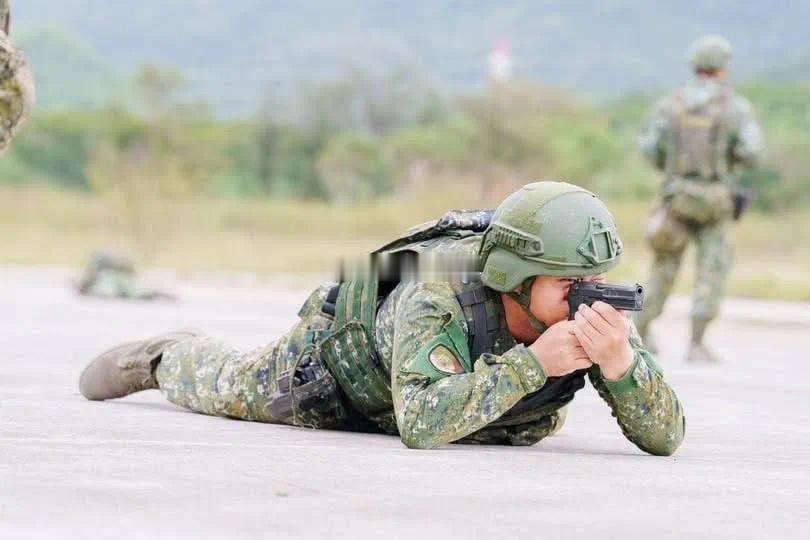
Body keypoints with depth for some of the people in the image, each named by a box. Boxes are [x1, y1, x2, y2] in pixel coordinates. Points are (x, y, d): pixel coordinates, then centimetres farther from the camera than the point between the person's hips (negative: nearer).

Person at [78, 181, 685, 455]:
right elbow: (421, 424, -59)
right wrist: (532, 363, -61)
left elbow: (665, 436, -36)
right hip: (347, 354, -5)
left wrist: (620, 360, -56)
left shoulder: (594, 313, -34)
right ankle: (162, 356, 51)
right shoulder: (436, 297, -47)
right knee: (224, 388, 16)